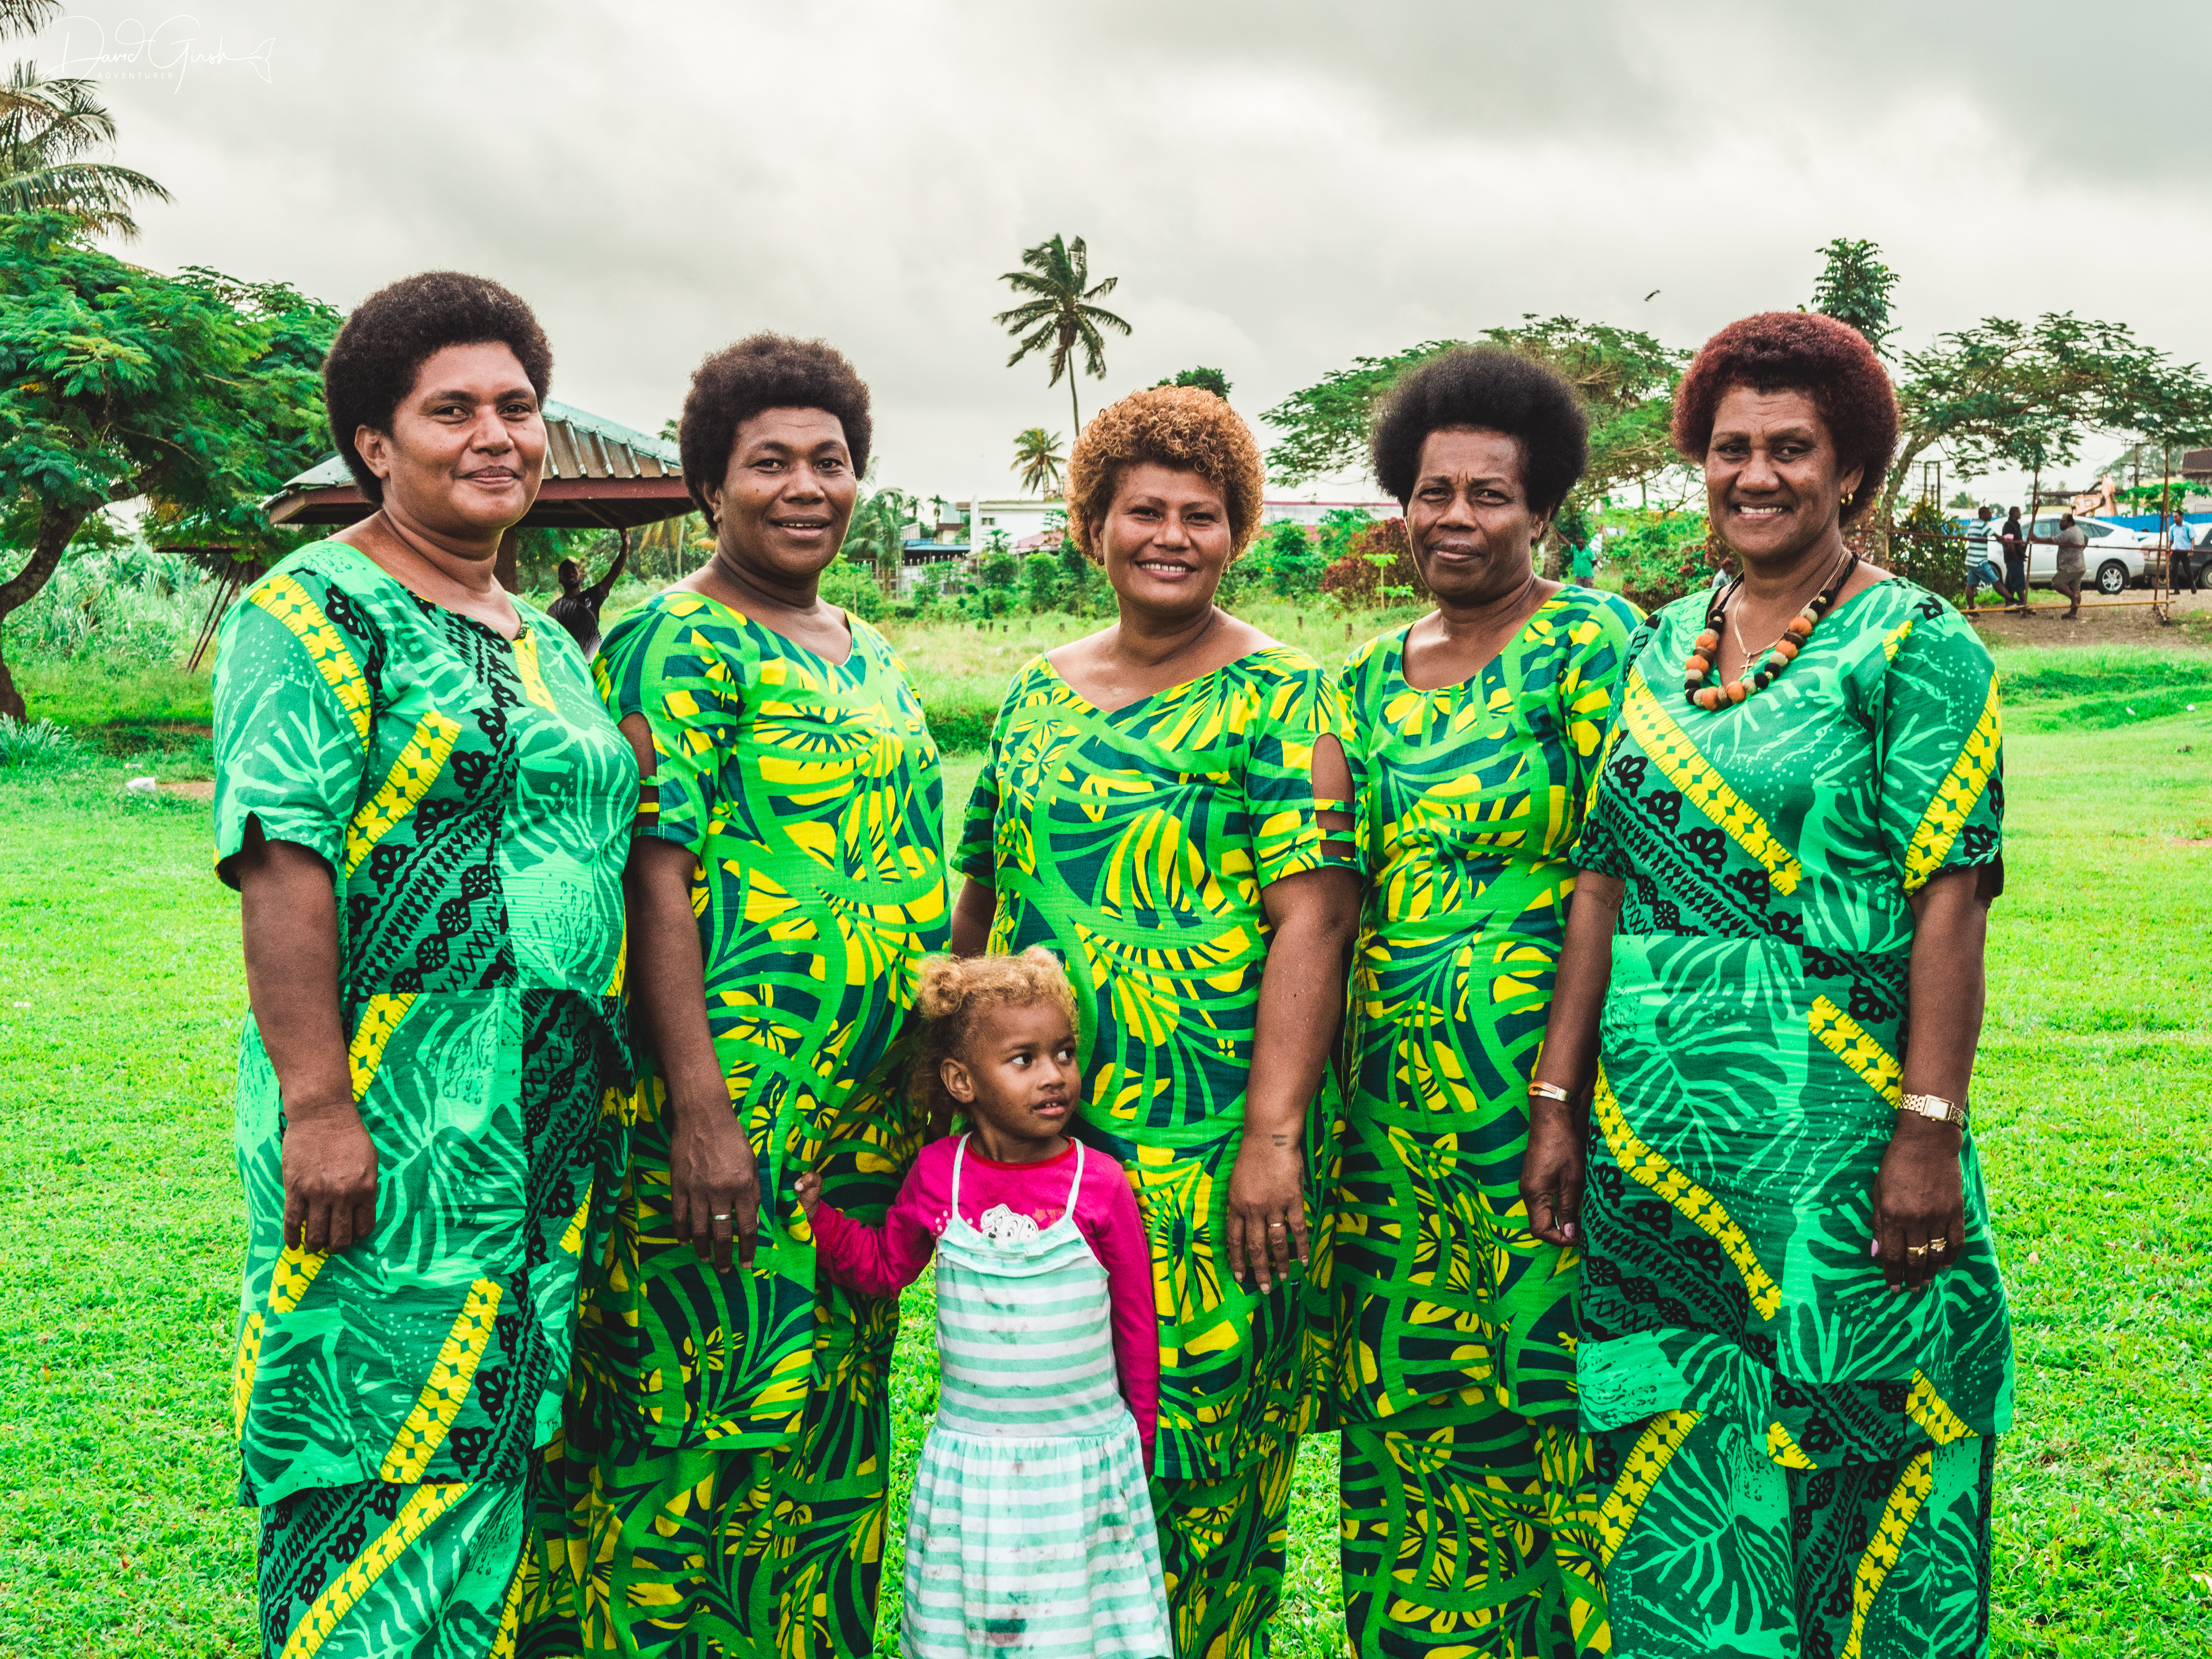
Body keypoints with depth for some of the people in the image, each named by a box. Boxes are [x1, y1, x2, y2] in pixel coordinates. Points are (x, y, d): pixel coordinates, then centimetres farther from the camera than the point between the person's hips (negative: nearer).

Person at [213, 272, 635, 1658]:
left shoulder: (546, 641, 18)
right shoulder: (318, 612, -6)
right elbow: (282, 862, -15)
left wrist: (611, 1086, 19)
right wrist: (317, 1102, -22)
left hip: (557, 1123, 8)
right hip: (396, 1127, -8)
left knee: (505, 1432, 13)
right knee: (390, 1454, -2)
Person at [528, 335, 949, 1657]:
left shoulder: (870, 658, 17)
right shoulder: (672, 649, -8)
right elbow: (654, 879, -16)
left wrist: (933, 1078, 19)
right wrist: (700, 1108, -22)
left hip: (871, 1135, 8)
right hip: (730, 1126, -8)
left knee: (832, 1433, 15)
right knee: (698, 1423, -2)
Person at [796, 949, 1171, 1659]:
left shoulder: (1100, 1183, -8)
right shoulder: (939, 1174, -4)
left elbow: (1136, 1323, 2)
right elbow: (886, 1266, 13)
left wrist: (1139, 1437, 9)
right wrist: (820, 1215, -2)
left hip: (1083, 1458, -1)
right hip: (969, 1462, 2)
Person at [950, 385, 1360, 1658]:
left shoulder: (1278, 698, -4)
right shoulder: (1039, 690, 13)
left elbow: (1311, 921, -13)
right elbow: (984, 894, 20)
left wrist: (1275, 1136, -20)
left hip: (1209, 1143, -5)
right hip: (1036, 1129, 5)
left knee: (1197, 1442, 1)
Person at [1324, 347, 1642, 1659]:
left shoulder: (1592, 643, -4)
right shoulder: (1373, 678, 15)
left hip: (1538, 1077, -6)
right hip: (1395, 1095, 6)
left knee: (1555, 1378, -2)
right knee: (1411, 1399, 10)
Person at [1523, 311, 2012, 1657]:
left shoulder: (1917, 647, -4)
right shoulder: (1659, 649, 12)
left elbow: (1949, 903, -10)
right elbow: (1603, 886, 10)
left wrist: (1927, 1133, -16)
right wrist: (1557, 1105, 7)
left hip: (1829, 1134, -5)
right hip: (1655, 1132, 5)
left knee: (1849, 1458, 4)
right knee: (1677, 1472, 11)